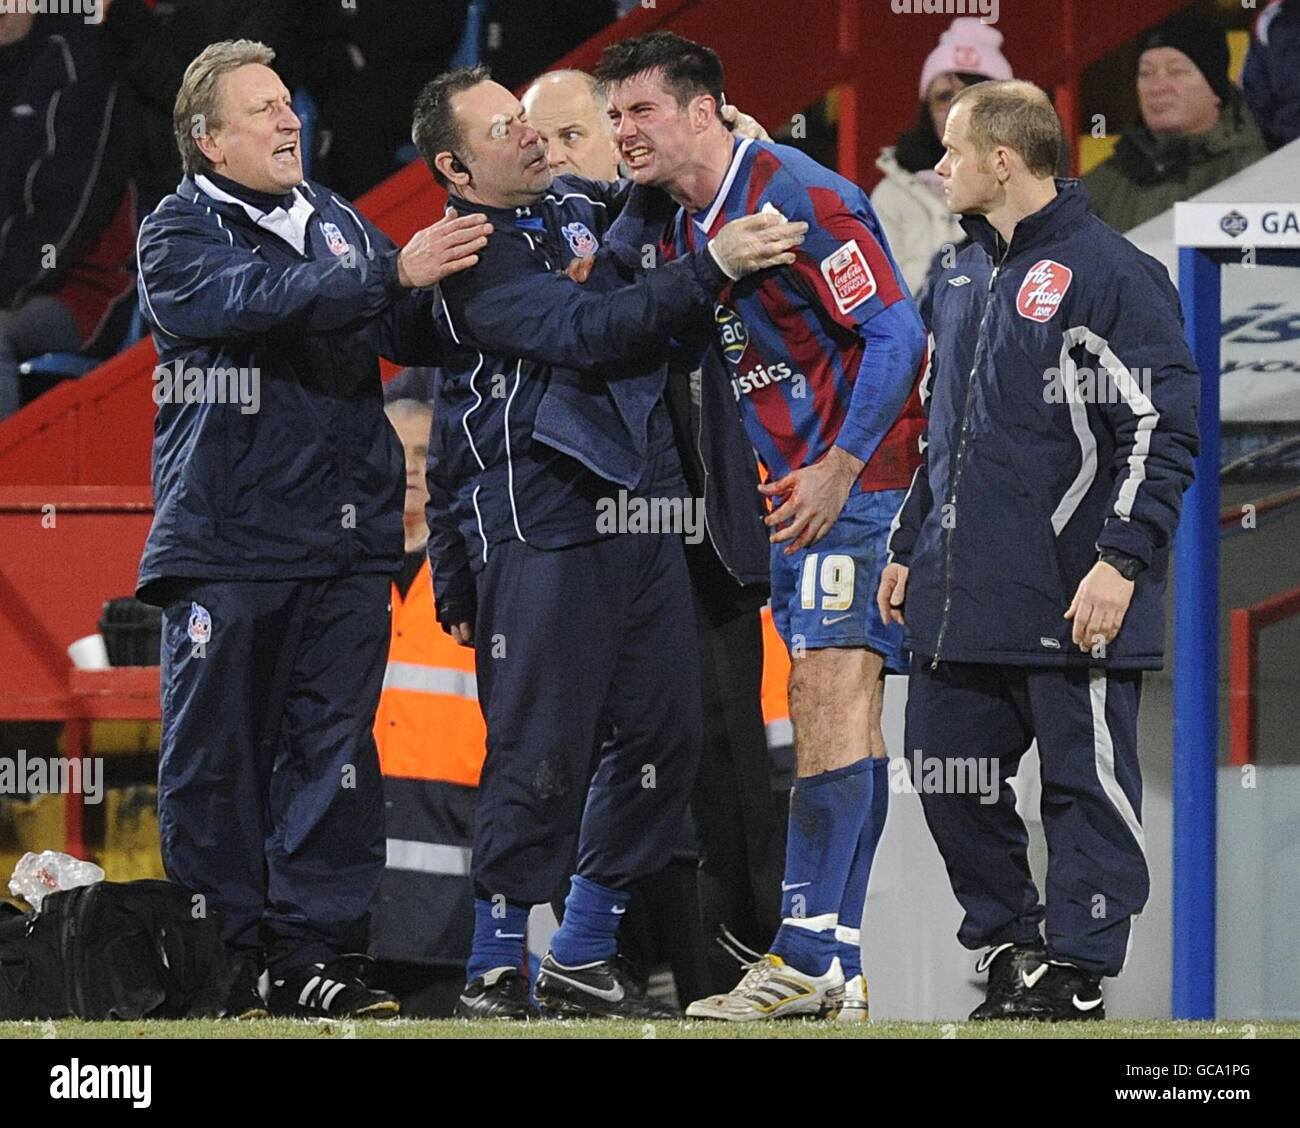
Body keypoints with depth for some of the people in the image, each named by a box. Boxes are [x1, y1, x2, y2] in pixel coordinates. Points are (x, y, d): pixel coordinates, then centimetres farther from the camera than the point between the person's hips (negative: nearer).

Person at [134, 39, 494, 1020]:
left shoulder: (339, 223, 15)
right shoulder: (178, 233, -1)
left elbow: (420, 336, 16)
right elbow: (255, 301, -20)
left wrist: (458, 275, -6)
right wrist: (394, 274, -27)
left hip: (346, 539, 4)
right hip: (225, 539, -4)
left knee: (333, 752, 1)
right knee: (216, 754, -2)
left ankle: (317, 953, 4)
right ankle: (225, 957, 5)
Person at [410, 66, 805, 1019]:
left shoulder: (582, 206, 15)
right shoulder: (471, 262, -8)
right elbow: (586, 333, -21)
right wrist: (713, 267, -24)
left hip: (641, 511, 8)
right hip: (540, 525, -8)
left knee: (663, 734, 6)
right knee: (545, 753, -9)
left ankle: (583, 959, 17)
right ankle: (496, 975, 1)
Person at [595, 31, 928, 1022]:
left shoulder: (796, 197, -15)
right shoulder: (685, 229, 13)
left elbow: (895, 330, -19)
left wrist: (840, 468, -22)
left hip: (862, 483, -9)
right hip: (800, 492, 9)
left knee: (833, 694, -15)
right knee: (834, 712, 7)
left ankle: (808, 957, -20)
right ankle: (833, 962, 6)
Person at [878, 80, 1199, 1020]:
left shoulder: (1112, 273, -10)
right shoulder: (966, 278, 17)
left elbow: (1163, 431, -14)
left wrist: (1121, 560, -19)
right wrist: (910, 548, 24)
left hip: (1073, 604, -8)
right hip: (958, 604, 8)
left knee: (1087, 784, -1)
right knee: (949, 778, 9)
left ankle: (1078, 973, 6)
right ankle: (1008, 945, 23)